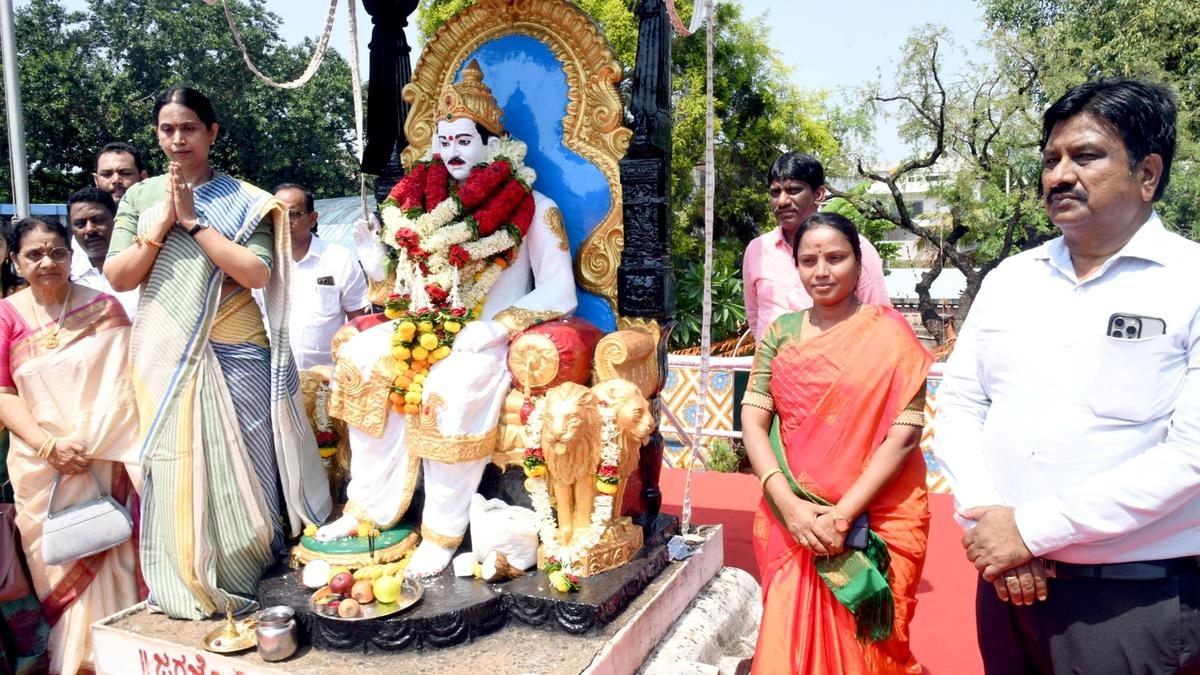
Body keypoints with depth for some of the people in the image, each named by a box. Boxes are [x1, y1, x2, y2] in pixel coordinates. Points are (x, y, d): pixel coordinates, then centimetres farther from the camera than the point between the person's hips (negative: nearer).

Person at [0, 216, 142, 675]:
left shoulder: (105, 307, 3)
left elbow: (126, 381, 1)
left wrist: (89, 446, -8)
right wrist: (49, 445, -12)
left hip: (108, 460, 0)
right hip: (41, 464, 0)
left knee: (112, 557, 3)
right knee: (60, 564, 7)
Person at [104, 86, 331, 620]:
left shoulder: (243, 200, 3)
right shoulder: (140, 197, 11)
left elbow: (257, 274, -11)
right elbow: (117, 277, 3)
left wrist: (193, 221, -12)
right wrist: (162, 224, -8)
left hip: (234, 354, -2)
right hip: (165, 357, 3)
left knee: (240, 466, 1)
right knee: (174, 468, 5)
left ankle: (250, 576, 16)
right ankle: (185, 586, 19)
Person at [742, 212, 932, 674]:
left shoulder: (889, 333, -5)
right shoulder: (780, 333, 4)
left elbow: (904, 434, -11)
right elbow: (753, 420, -1)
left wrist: (842, 515, -16)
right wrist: (788, 504, -15)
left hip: (878, 522, -2)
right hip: (791, 520, 3)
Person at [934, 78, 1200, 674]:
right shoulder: (1008, 279, 7)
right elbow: (958, 403, 4)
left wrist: (1032, 528, -17)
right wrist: (987, 519, -11)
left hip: (1137, 597, -4)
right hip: (1007, 578, 4)